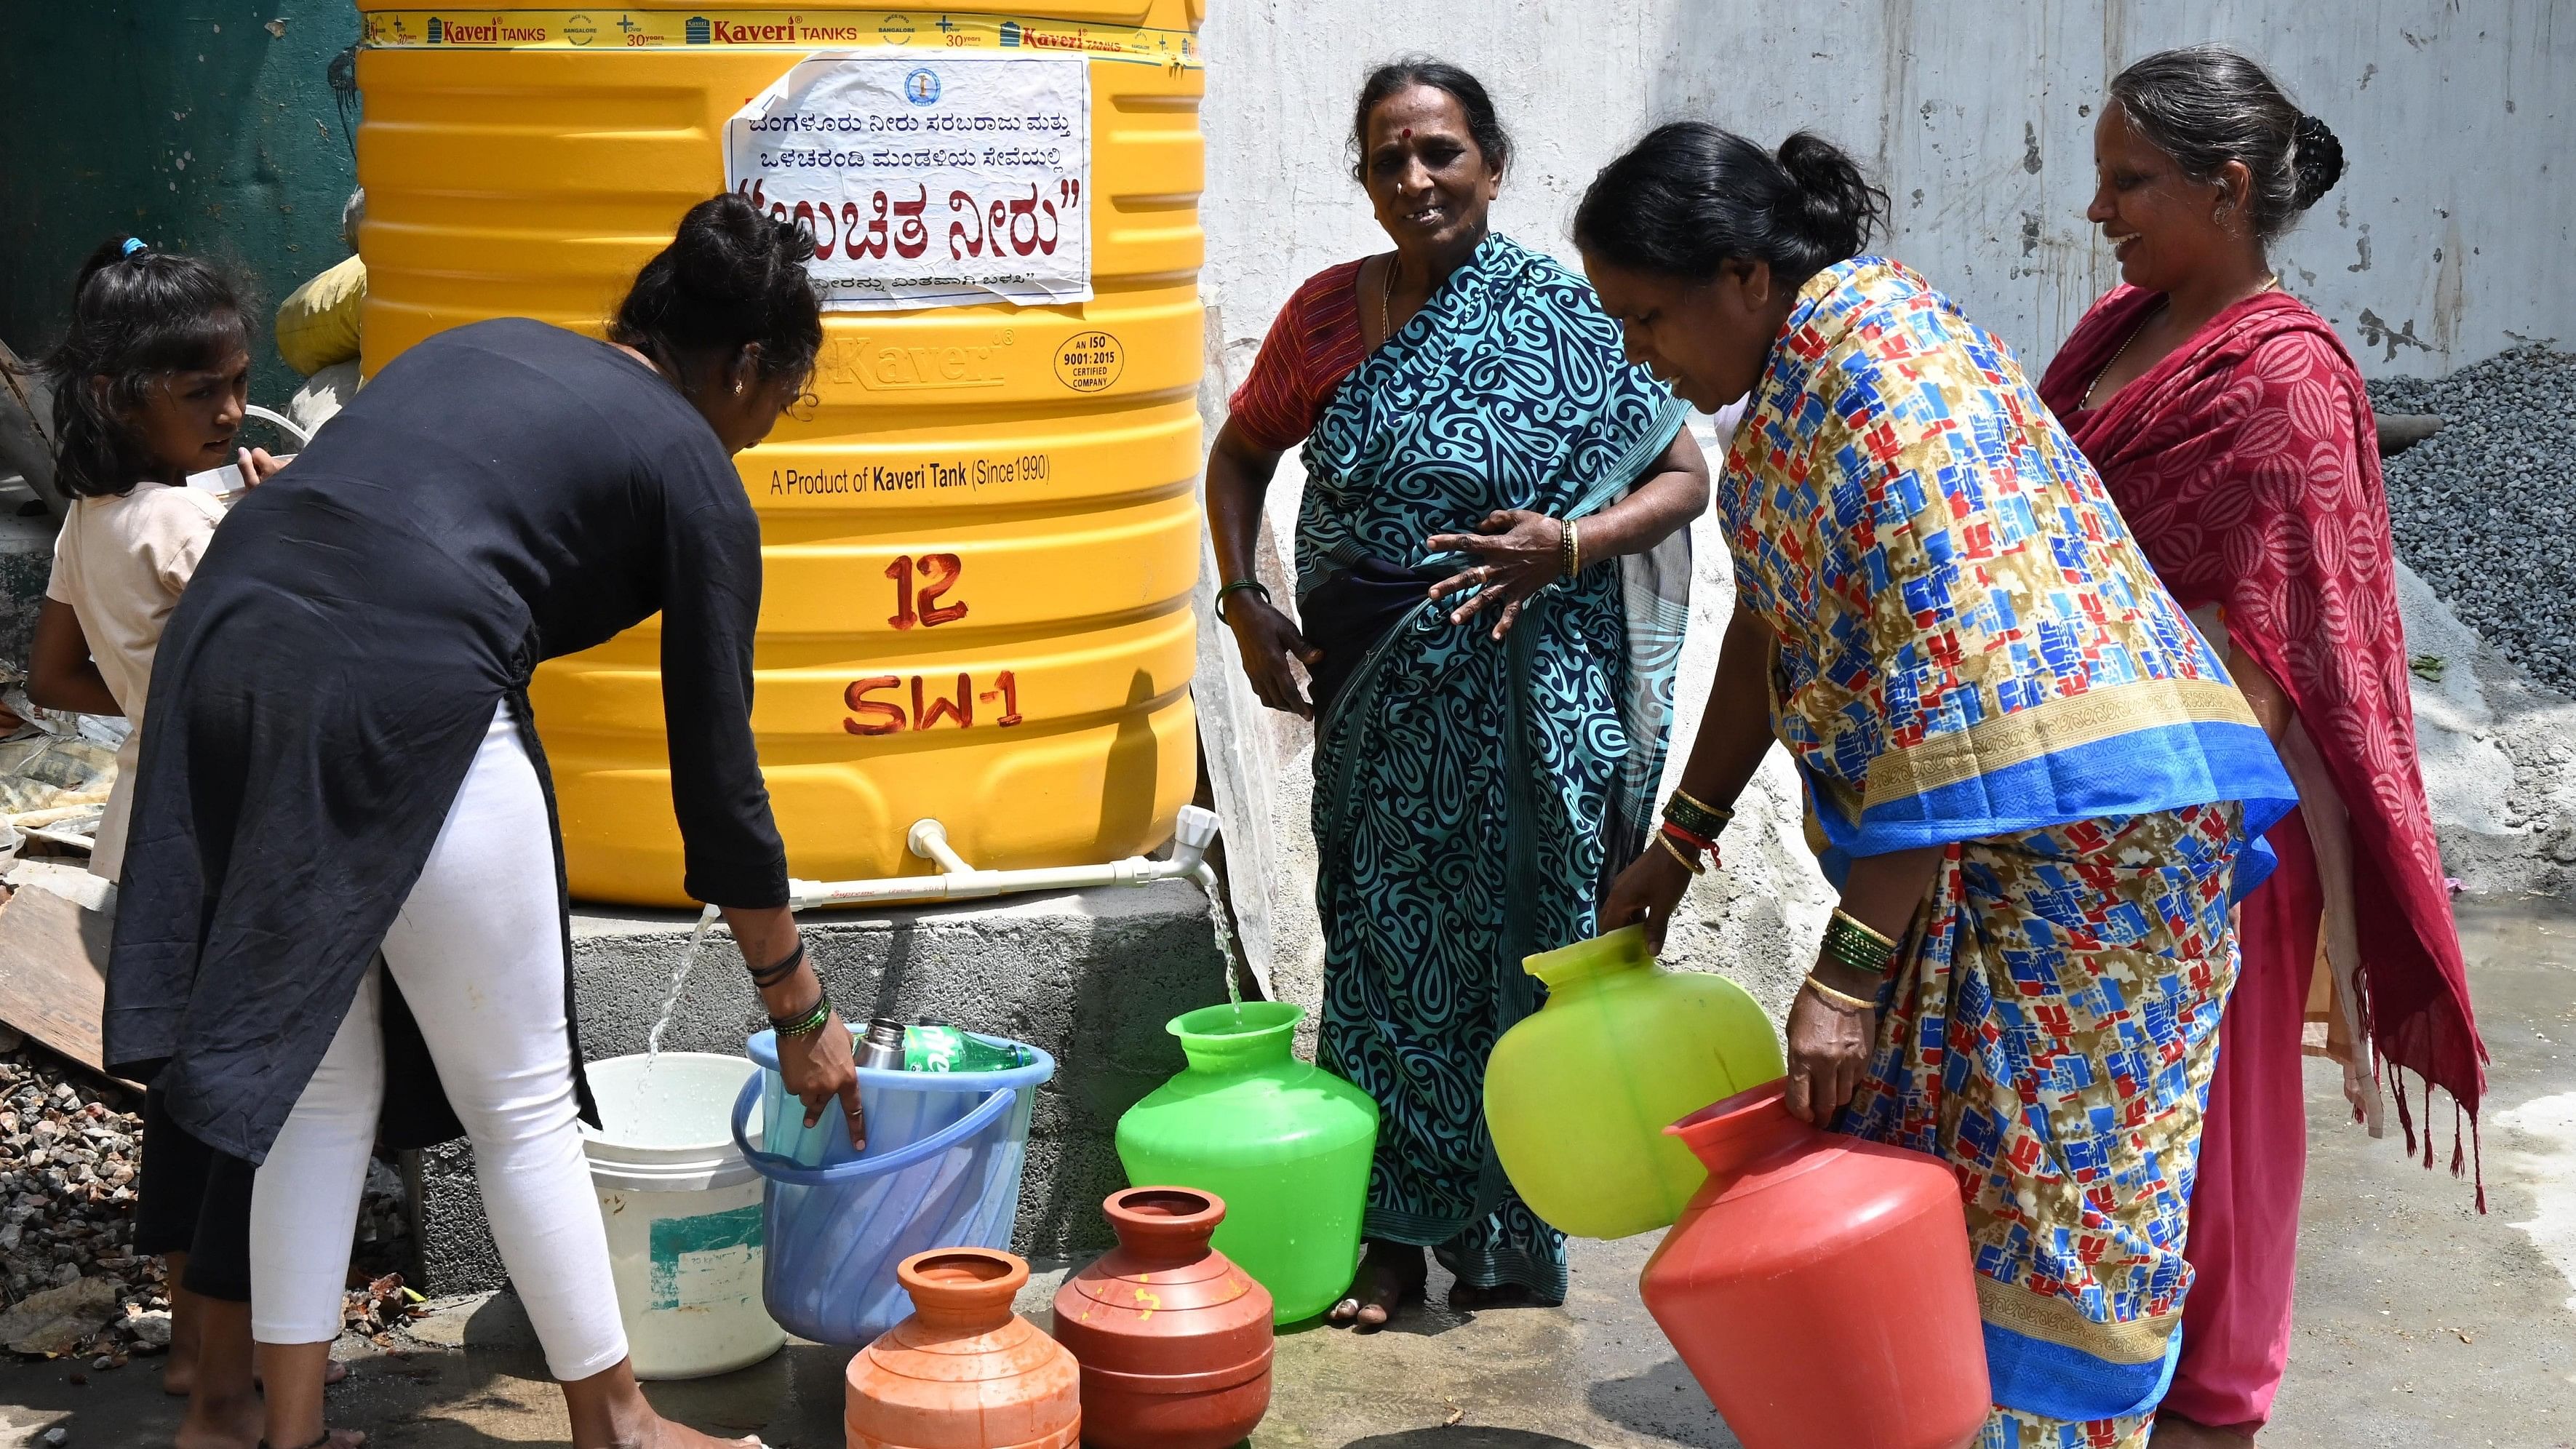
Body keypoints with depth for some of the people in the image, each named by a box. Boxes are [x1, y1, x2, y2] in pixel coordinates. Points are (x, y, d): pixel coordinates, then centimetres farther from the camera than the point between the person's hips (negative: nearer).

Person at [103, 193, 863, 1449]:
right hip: (406, 697, -6)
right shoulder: (692, 473, 9)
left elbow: (338, 508, 18)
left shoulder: (486, 345, 27)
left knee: (322, 1077, 19)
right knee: (522, 1106, 10)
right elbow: (716, 775, 10)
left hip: (224, 638, 6)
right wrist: (802, 1013, 16)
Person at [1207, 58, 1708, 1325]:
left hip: (1521, 699, -3)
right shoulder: (1330, 313, 4)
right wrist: (1245, 600, 4)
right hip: (1374, 702, 3)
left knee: (1512, 956, 4)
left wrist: (1569, 545, -19)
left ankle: (1511, 1249, 19)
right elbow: (1241, 454, 17)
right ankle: (1391, 1232, 20)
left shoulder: (1558, 317, -5)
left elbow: (1683, 475, -2)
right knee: (1380, 950, 7)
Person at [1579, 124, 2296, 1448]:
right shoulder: (1798, 370, 9)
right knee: (1898, 1165, 12)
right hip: (1968, 838, 10)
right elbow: (1776, 622, 20)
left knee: (2043, 1192, -2)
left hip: (2081, 827, -10)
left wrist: (1851, 969, -26)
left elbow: (1949, 686, -27)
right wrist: (1680, 844, 22)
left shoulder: (1884, 374, -21)